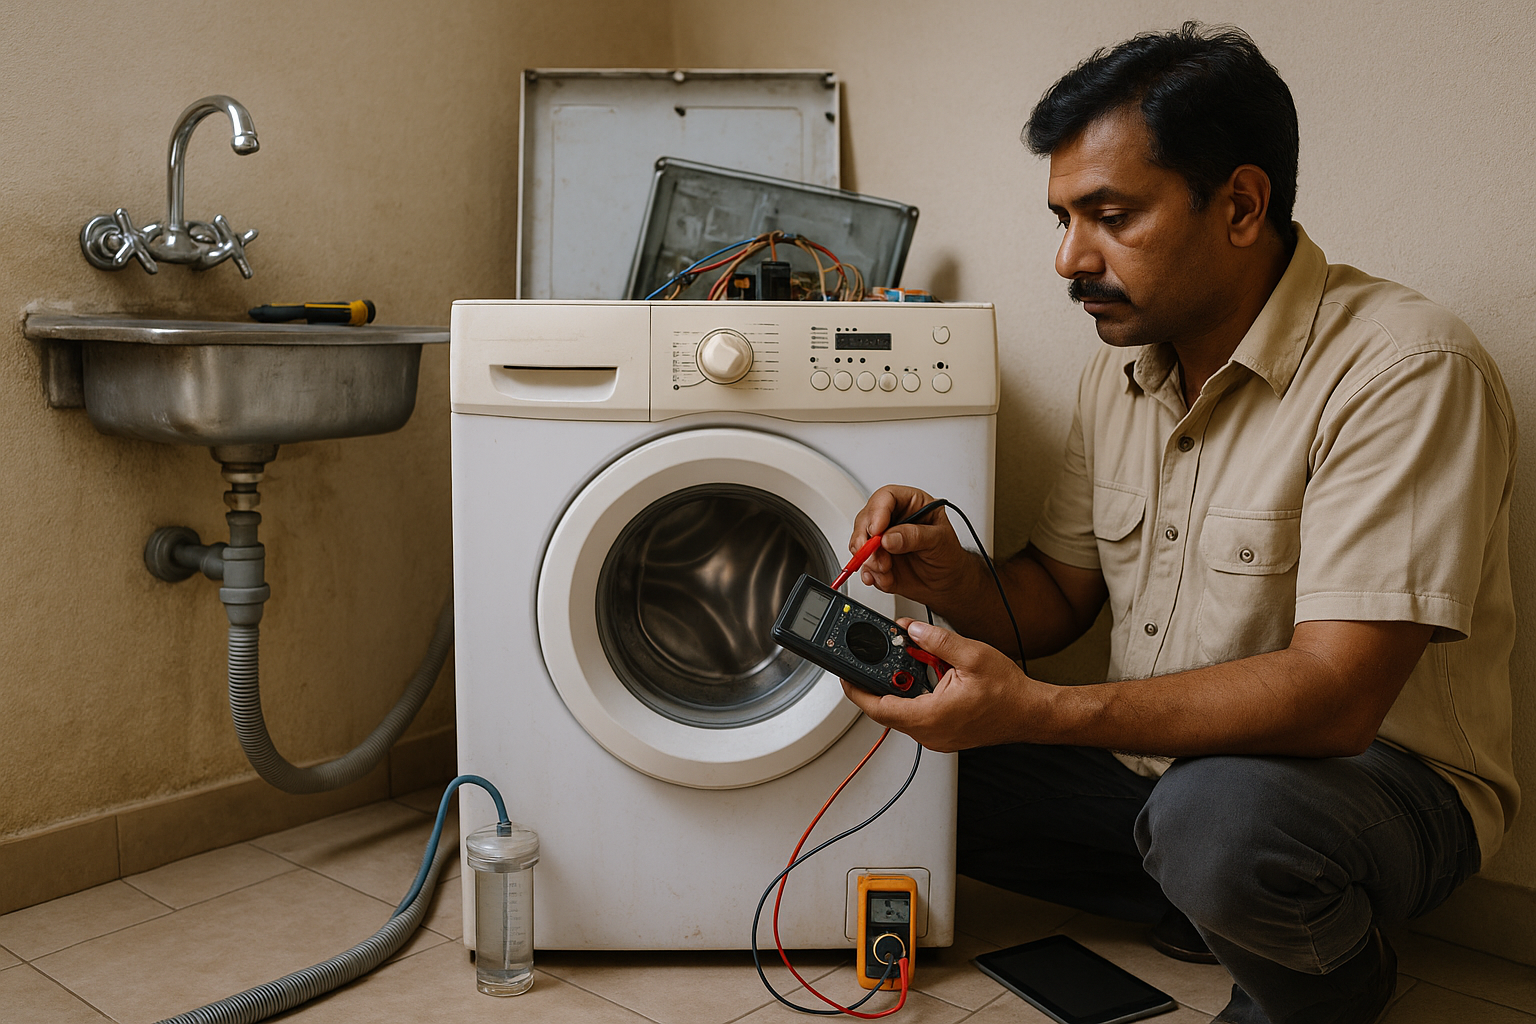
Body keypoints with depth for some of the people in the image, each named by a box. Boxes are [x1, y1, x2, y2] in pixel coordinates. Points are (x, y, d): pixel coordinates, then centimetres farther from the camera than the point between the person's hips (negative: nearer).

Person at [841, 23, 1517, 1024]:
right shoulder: (1122, 368, 1)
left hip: (1380, 776, -7)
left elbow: (1333, 698, -30)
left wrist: (1033, 710, -37)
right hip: (1160, 757, 7)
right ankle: (1211, 904, 8)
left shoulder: (1407, 369, -23)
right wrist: (956, 581, -16)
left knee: (1219, 812, -38)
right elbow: (1058, 598, 8)